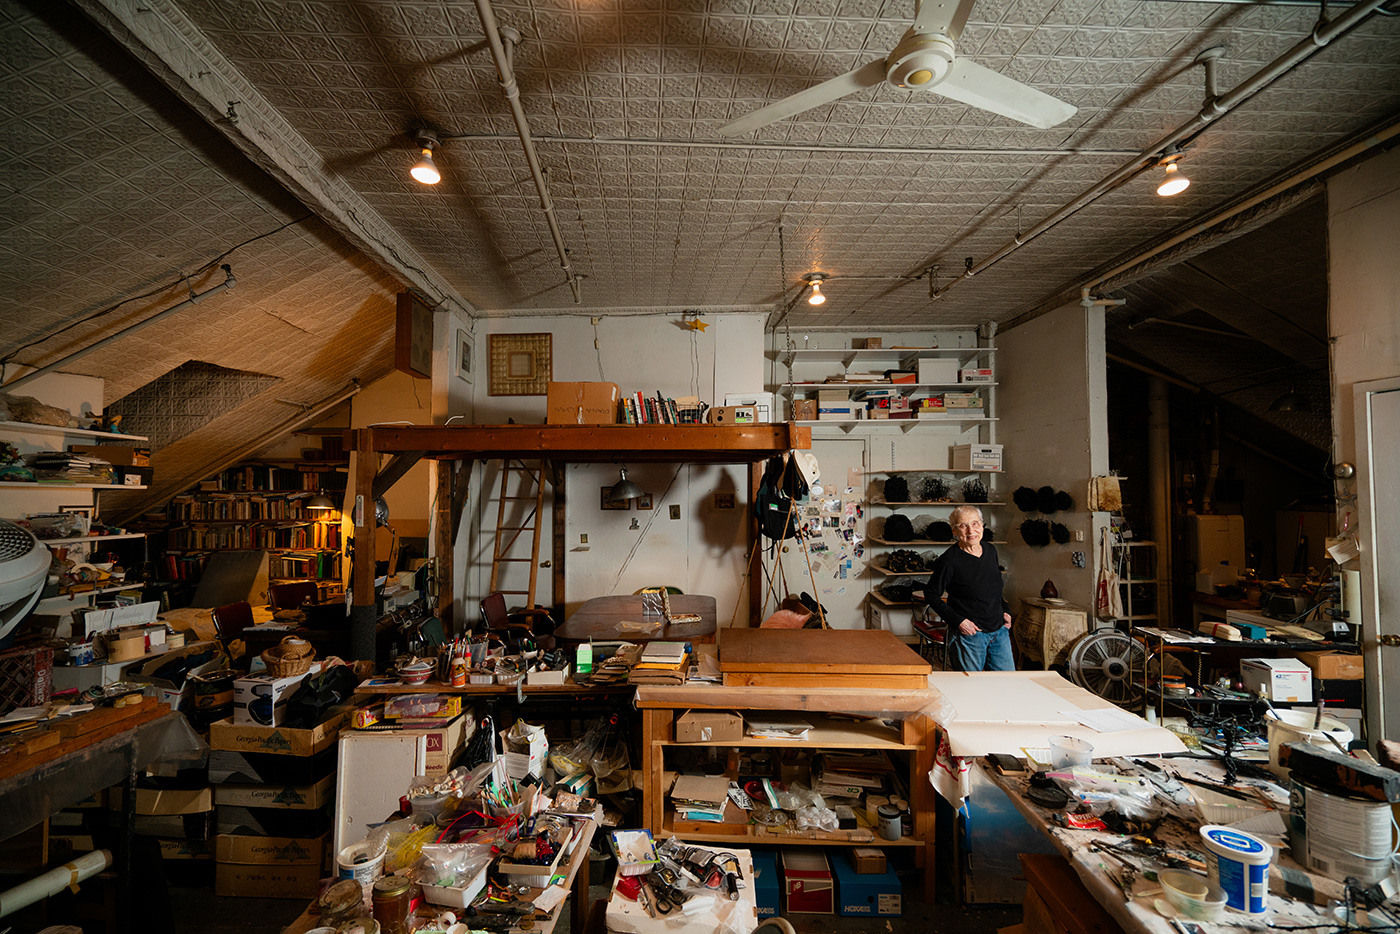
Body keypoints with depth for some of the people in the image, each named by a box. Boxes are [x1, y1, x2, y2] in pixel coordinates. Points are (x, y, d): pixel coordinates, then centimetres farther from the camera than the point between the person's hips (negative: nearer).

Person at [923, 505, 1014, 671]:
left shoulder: (990, 550, 5)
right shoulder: (949, 560, -16)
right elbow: (931, 595, -10)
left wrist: (1004, 611, 10)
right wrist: (958, 621, -15)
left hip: (999, 631, 6)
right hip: (969, 634, -6)